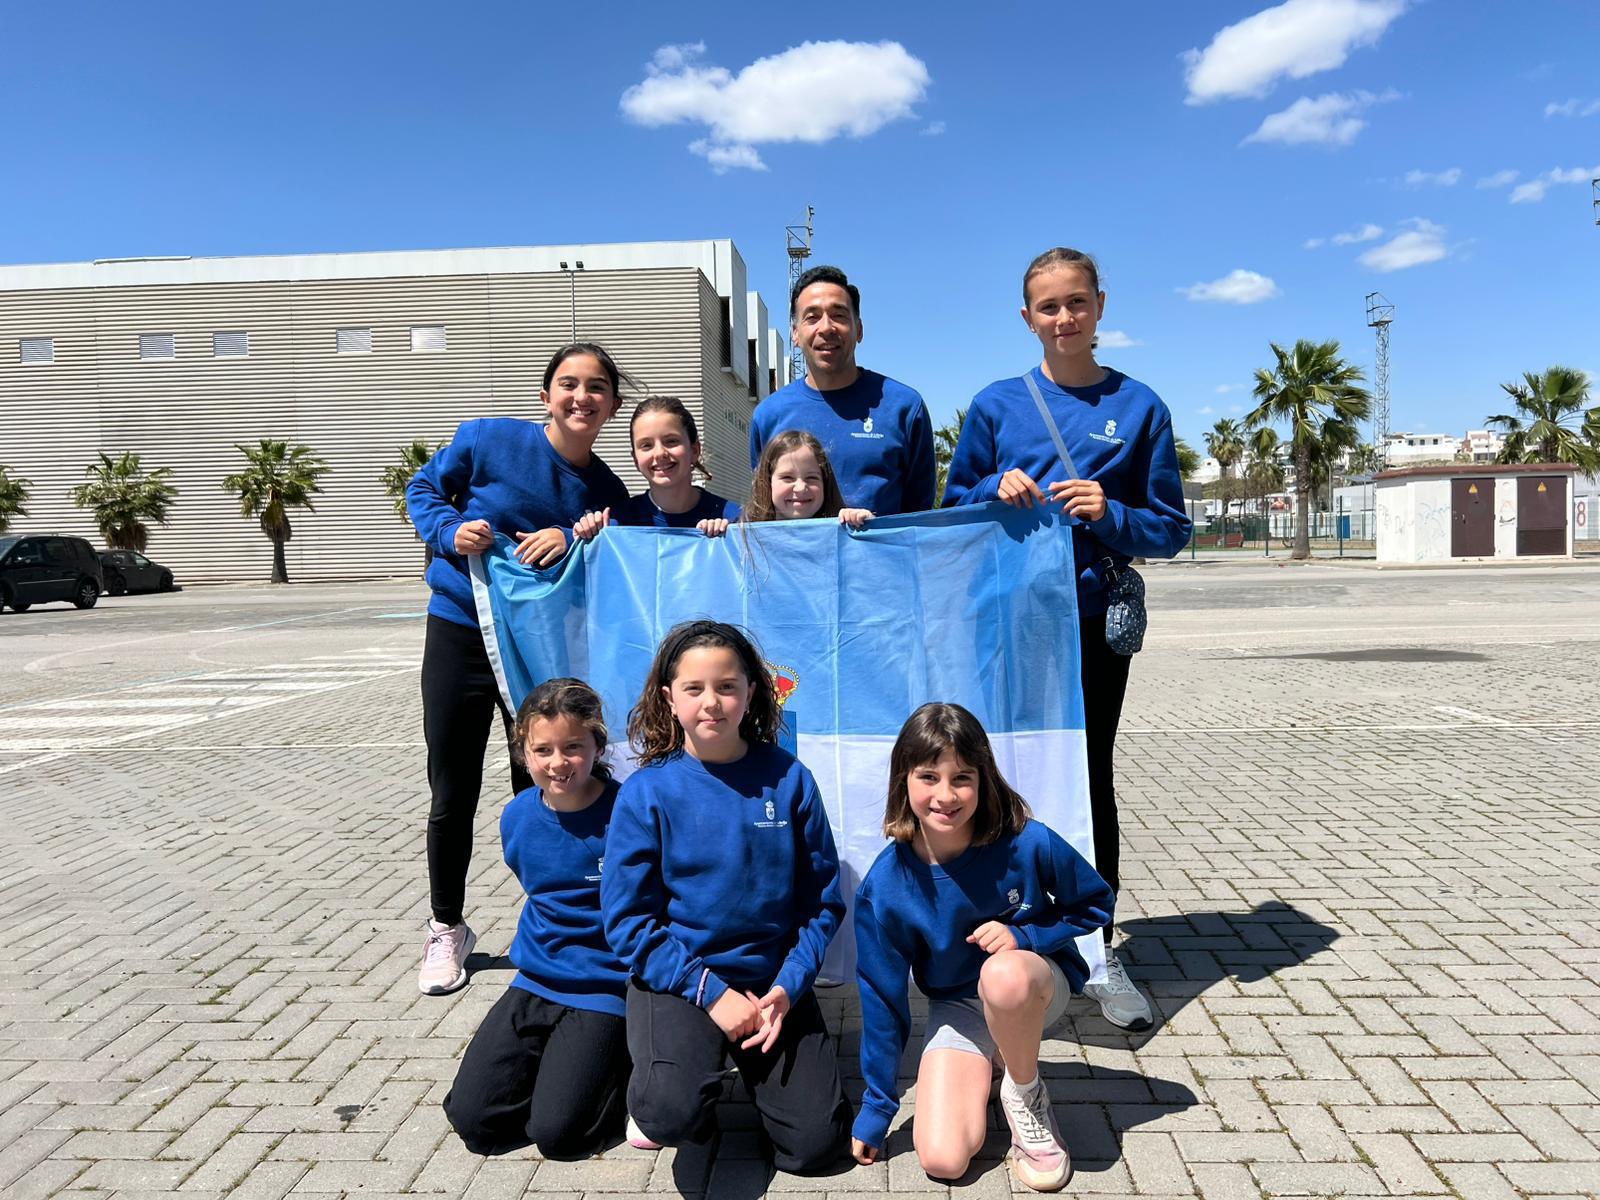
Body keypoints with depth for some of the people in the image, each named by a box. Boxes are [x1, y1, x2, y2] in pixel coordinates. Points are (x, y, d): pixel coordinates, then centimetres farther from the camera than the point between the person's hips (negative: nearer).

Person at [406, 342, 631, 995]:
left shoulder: (607, 492, -3)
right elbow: (424, 486, 4)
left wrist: (573, 544, -20)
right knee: (452, 796, 8)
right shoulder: (488, 439, -10)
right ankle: (447, 928, 29)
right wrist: (451, 530, -16)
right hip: (461, 634, -1)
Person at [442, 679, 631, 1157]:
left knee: (557, 1132, -15)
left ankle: (625, 1063, 12)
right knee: (472, 1118, -2)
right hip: (535, 984, 6)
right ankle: (555, 1055, 22)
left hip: (605, 992, -5)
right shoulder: (517, 818, -1)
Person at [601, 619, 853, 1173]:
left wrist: (787, 986, -12)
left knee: (816, 1142, -4)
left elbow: (823, 902, 0)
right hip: (676, 977, -2)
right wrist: (710, 992, -15)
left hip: (774, 980, 2)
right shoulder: (647, 791, -9)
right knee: (672, 1115, -27)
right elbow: (627, 919, -8)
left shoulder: (788, 779, -5)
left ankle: (754, 1061, 24)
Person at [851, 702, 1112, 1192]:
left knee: (1002, 974, -39)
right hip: (956, 1007, 2)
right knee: (942, 1159, -15)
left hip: (1039, 984, -2)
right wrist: (875, 1111, -1)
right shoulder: (885, 886, -21)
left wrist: (1024, 935, -23)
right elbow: (882, 998, -9)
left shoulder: (1028, 844, -24)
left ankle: (1025, 1092, -7)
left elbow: (1095, 904, -5)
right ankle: (983, 1068, 17)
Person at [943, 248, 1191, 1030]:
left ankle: (1097, 953, 20)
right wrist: (996, 490, -12)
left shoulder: (1138, 407, 2)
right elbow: (953, 507, 9)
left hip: (1093, 621, 0)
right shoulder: (996, 404, 3)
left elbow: (1171, 529, 2)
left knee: (1091, 780, 6)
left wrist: (1110, 515, -17)